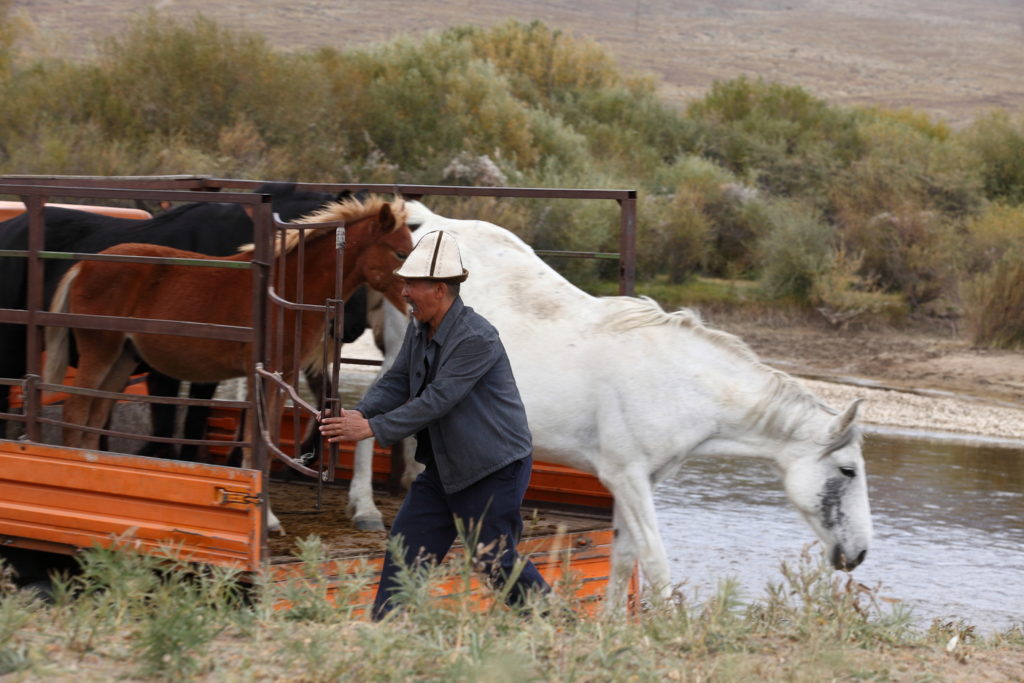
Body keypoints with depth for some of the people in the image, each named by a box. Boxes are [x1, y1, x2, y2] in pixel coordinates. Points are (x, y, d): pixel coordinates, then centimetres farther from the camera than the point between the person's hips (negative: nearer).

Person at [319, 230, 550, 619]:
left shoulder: (476, 339, -24)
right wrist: (357, 415, -16)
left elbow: (437, 400, -28)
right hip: (443, 467, 9)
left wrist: (372, 428, -28)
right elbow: (395, 383, 4)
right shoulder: (418, 330, 5)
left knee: (496, 562, -1)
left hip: (493, 469, -8)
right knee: (404, 548, 4)